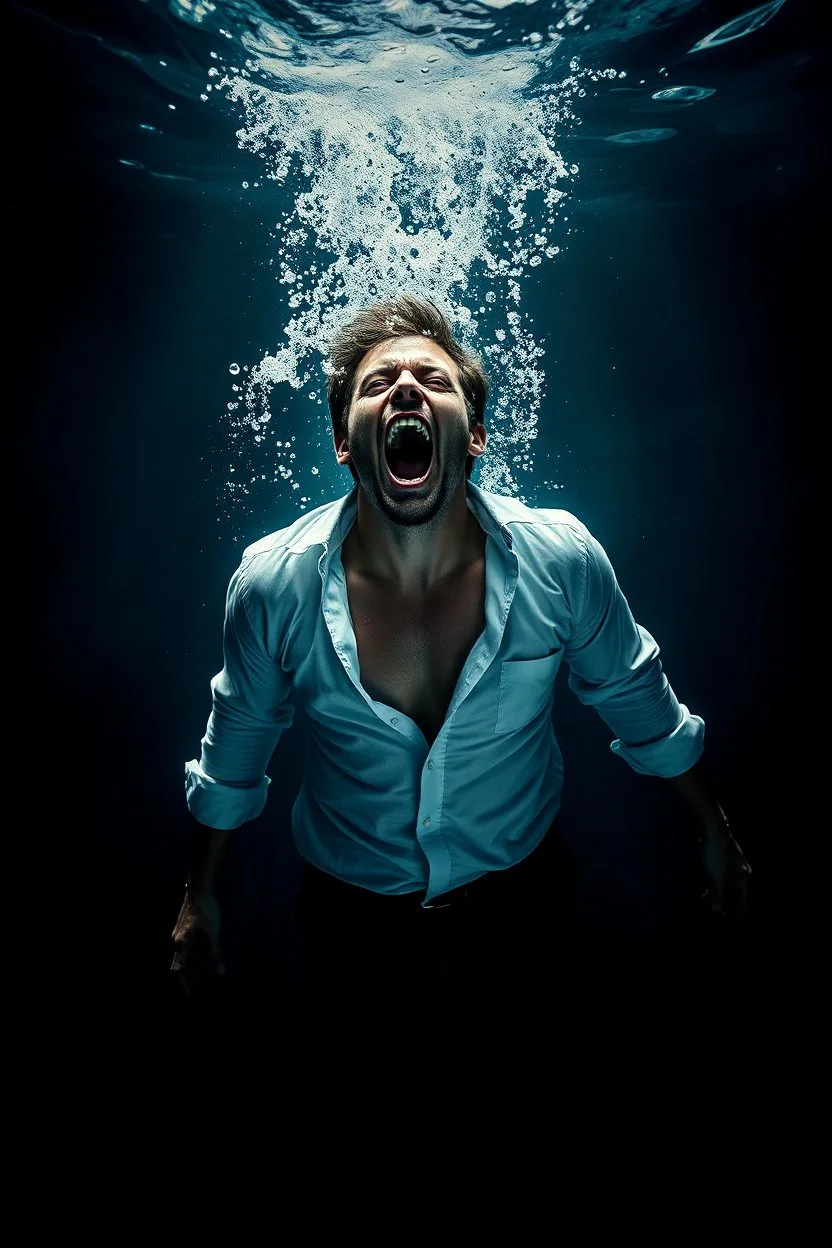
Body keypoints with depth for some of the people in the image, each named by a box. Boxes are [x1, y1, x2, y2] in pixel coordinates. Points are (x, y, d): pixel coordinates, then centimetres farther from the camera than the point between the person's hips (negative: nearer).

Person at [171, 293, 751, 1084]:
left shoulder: (562, 560, -23)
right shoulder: (272, 585, -23)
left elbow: (640, 703, -5)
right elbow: (236, 742, -5)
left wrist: (715, 835, 7)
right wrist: (199, 895, 6)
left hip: (520, 892, 1)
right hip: (353, 905, 0)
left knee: (514, 1050, 27)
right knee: (362, 1052, 27)